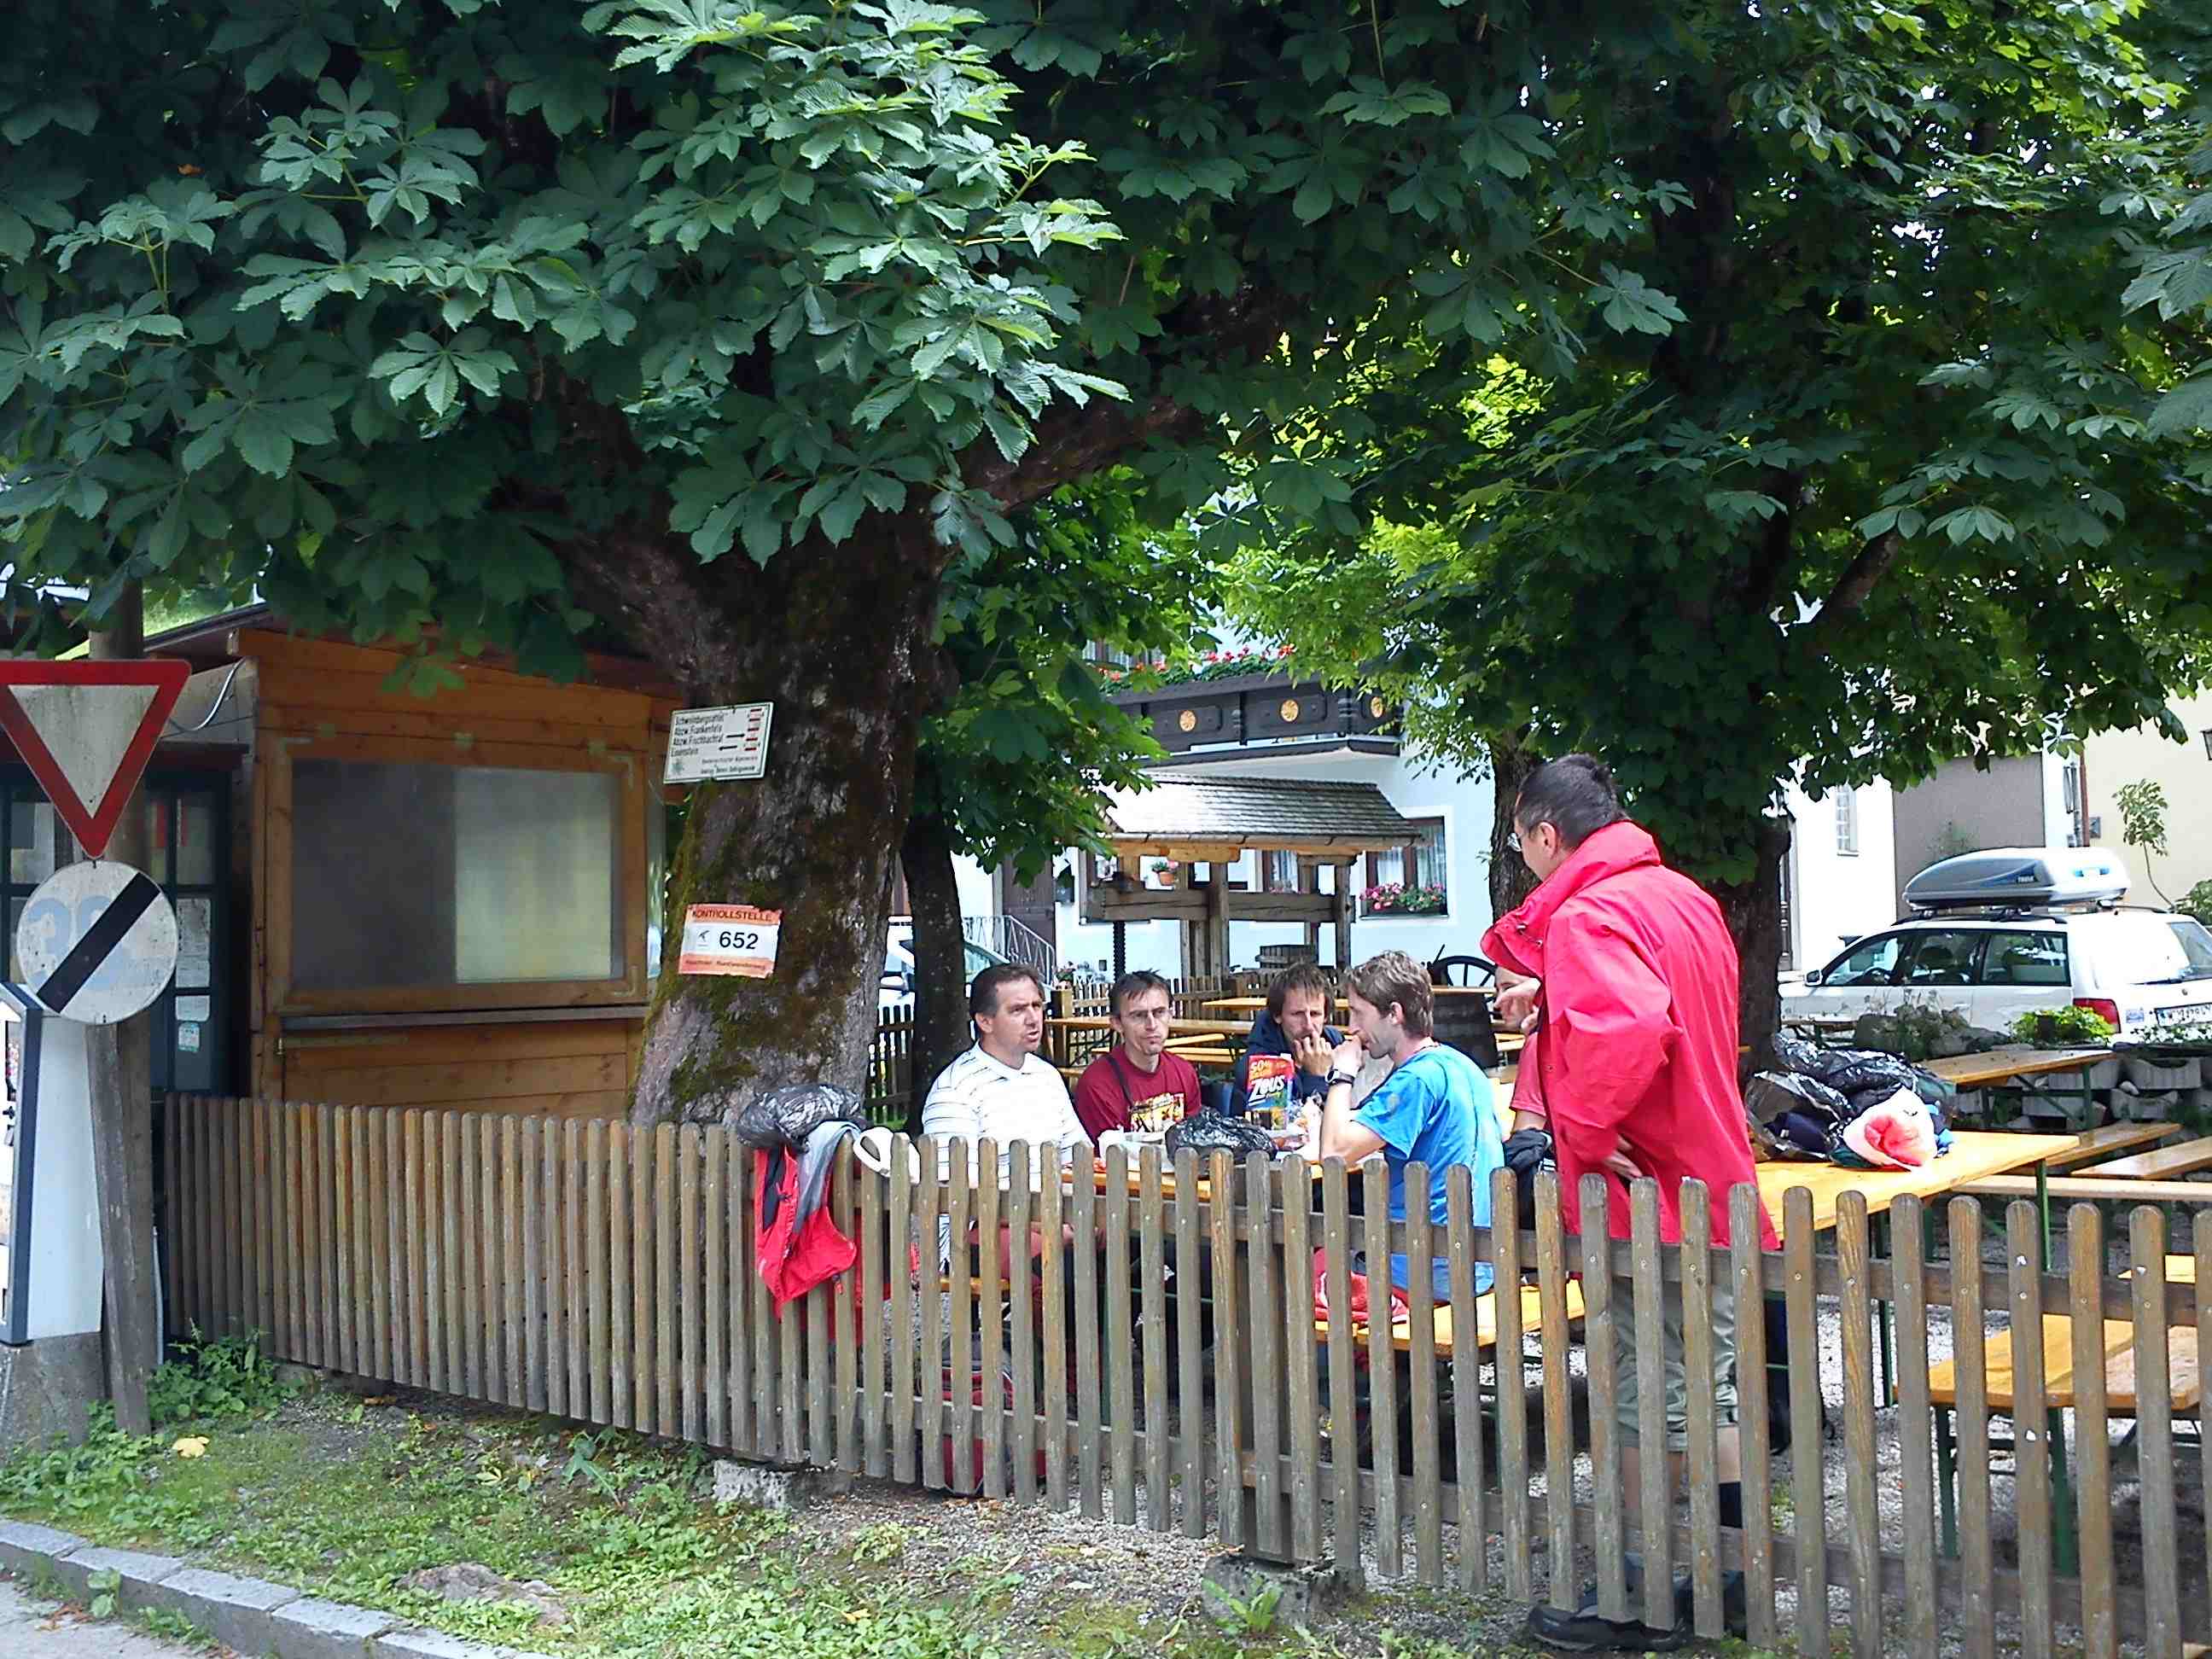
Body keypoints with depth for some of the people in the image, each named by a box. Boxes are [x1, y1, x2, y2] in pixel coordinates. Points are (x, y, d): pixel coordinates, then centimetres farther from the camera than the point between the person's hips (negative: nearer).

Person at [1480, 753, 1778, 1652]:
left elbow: (1628, 1026, -37)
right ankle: (1739, 1576, 27)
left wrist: (1585, 1128, -24)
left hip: (1643, 1197, -9)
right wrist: (1554, 997, 26)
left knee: (1644, 1407, 1)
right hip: (1708, 1180, 10)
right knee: (1707, 1395, 18)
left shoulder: (1586, 915, -18)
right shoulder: (1682, 896, 11)